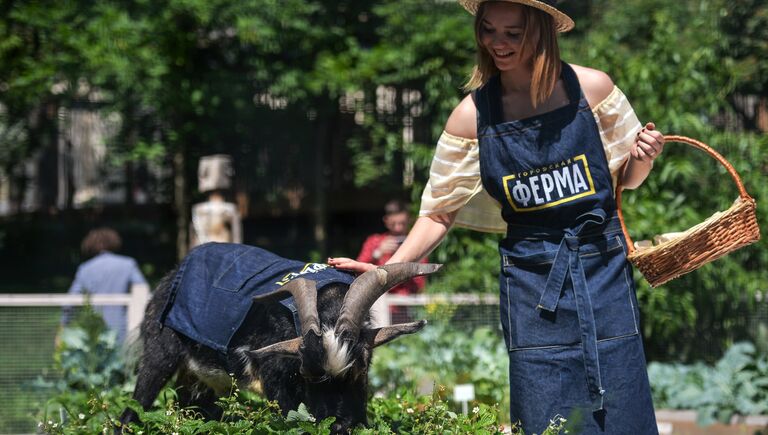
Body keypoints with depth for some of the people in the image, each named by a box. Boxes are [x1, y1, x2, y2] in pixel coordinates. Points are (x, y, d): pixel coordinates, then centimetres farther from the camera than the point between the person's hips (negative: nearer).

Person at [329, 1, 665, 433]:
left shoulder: (591, 88, -3)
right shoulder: (473, 116, -3)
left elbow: (626, 179, 11)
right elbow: (439, 211, 1)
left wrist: (643, 156, -11)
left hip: (604, 270, 0)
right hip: (532, 280, 0)